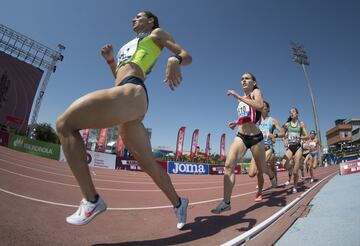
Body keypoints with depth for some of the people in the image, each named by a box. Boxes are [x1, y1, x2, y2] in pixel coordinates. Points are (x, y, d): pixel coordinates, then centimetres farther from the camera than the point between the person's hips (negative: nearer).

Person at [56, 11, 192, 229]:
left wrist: (174, 60, -15)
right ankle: (178, 203, 23)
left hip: (132, 93, -8)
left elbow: (187, 55, 8)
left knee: (65, 125, -13)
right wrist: (110, 60, 24)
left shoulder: (157, 33, 20)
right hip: (126, 94, 8)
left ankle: (91, 200, -14)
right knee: (148, 163, 8)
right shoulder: (131, 46, 39)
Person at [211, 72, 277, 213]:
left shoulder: (256, 92, -1)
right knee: (229, 165, -17)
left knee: (261, 168, 14)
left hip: (255, 137, -4)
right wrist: (236, 122, 12)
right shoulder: (242, 98, 16)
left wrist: (239, 97, -25)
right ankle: (226, 203, -15)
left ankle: (272, 176, 52)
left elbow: (260, 106, -24)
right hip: (240, 137, 5)